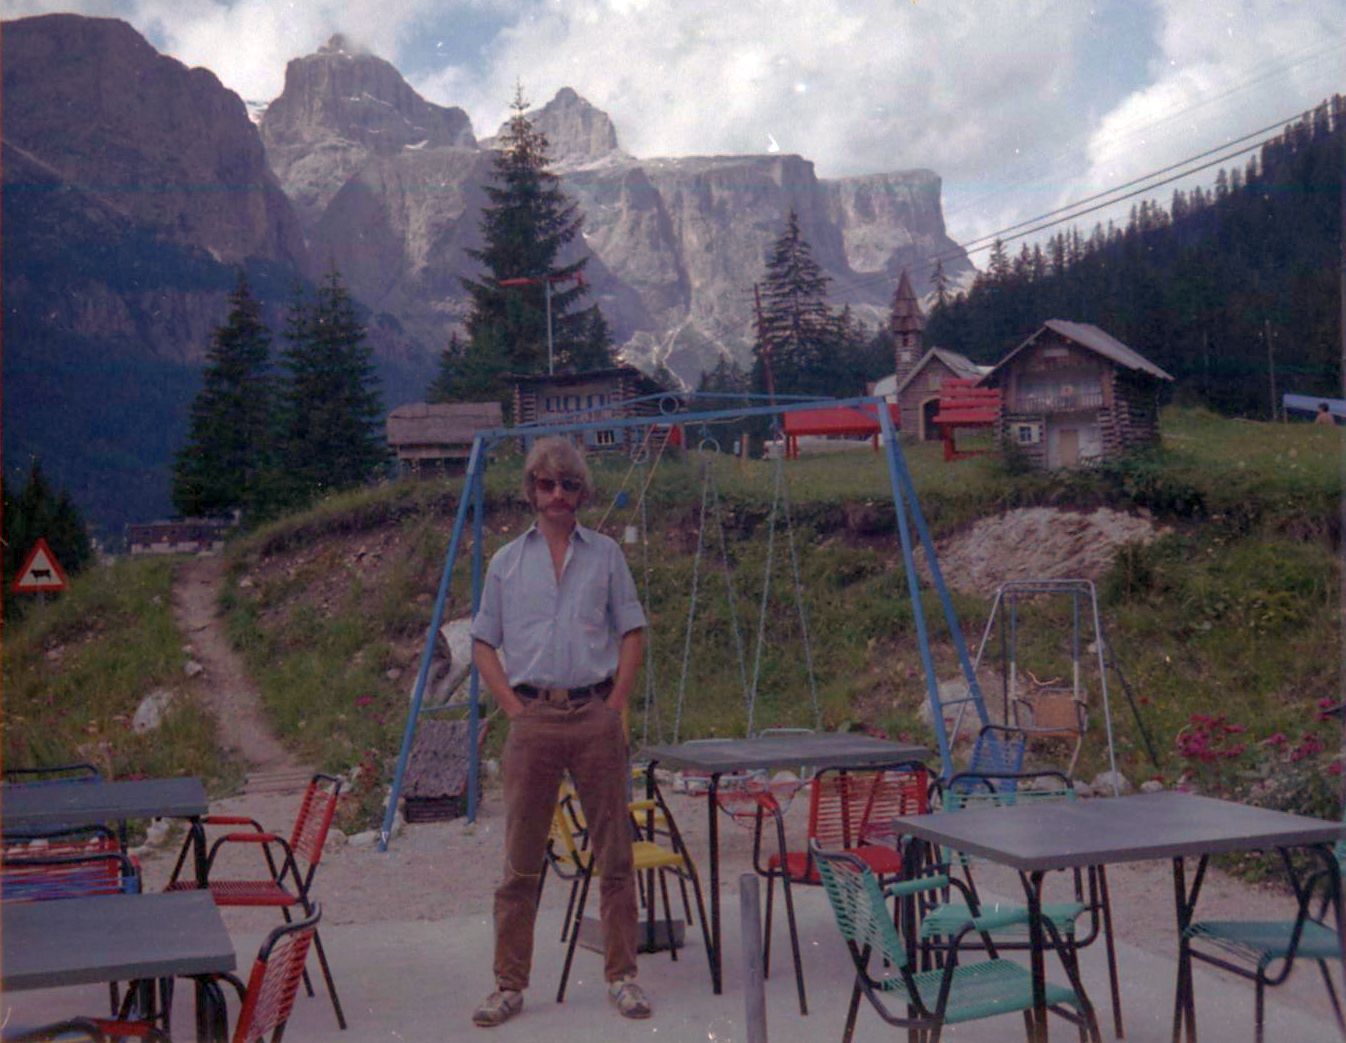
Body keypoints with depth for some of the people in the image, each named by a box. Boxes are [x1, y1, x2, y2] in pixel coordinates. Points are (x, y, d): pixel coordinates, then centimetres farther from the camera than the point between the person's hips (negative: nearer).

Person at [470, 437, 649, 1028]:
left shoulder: (605, 554, 9)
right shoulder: (507, 562, 10)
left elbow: (632, 634, 9)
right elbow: (483, 645, 11)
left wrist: (615, 705, -1)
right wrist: (513, 708, -1)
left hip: (595, 718, 0)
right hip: (533, 721, 0)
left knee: (614, 855, 4)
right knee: (520, 861, 4)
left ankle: (622, 977, 15)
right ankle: (509, 984, 13)